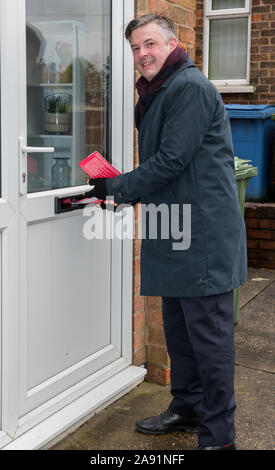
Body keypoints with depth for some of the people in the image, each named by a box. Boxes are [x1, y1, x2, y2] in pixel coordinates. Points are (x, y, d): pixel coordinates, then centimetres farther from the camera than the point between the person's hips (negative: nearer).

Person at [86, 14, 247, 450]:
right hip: (176, 232, 10)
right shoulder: (158, 93, 20)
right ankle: (187, 409, 33)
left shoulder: (190, 88, -12)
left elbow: (172, 161, -19)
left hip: (204, 233, -10)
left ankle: (218, 434, 6)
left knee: (208, 332, -4)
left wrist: (117, 187, -9)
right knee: (178, 327, 18)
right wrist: (122, 188, 10)